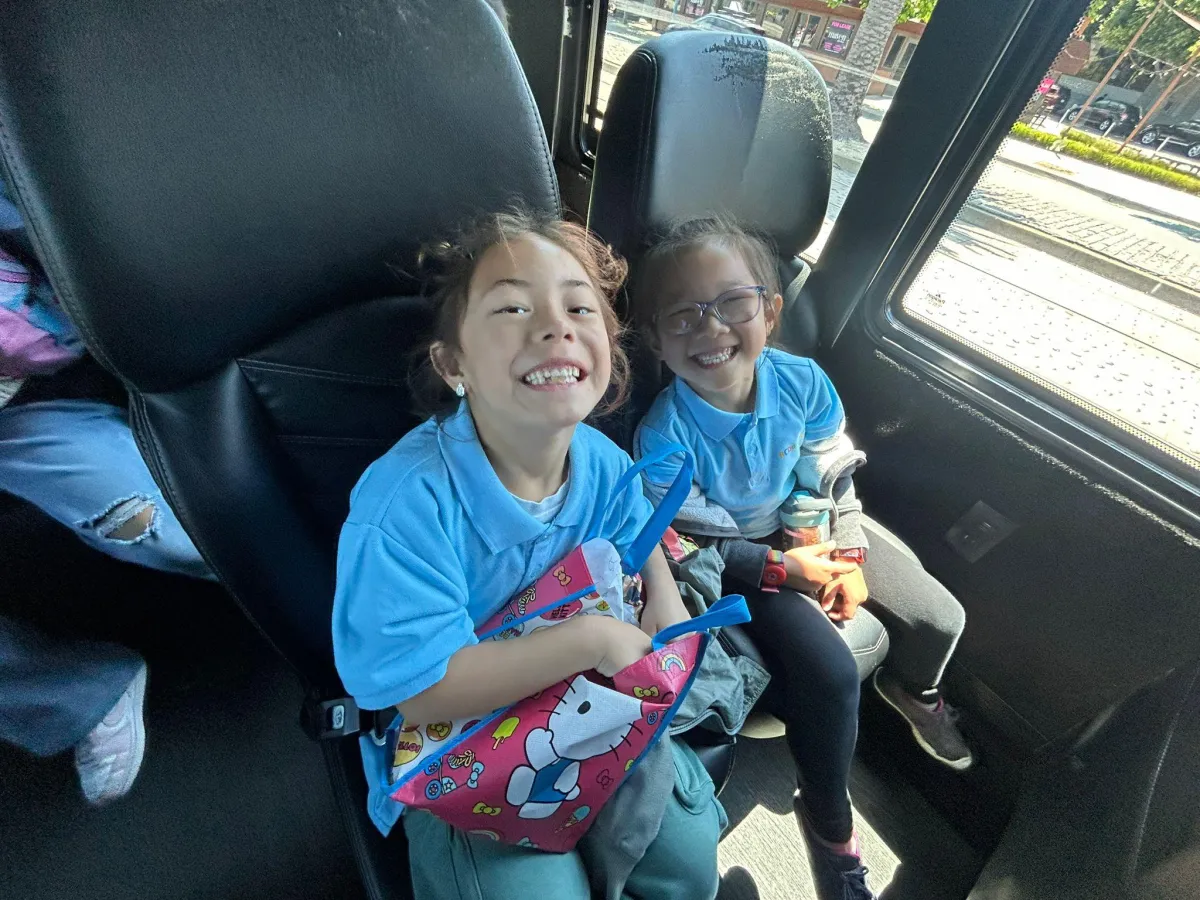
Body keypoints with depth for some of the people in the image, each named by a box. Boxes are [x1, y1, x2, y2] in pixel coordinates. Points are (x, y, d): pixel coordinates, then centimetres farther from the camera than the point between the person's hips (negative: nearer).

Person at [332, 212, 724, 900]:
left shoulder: (602, 461, -13)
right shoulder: (408, 500, -33)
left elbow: (635, 527, 10)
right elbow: (415, 691, -30)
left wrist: (663, 592, -10)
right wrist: (589, 639, -29)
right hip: (451, 752, -4)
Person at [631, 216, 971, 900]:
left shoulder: (802, 381, -16)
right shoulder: (663, 439, -29)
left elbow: (834, 476, 0)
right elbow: (692, 546, -18)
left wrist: (851, 558, -7)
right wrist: (784, 567, -22)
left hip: (809, 526, 6)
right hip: (734, 558, -5)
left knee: (940, 618, 4)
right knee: (830, 674, -21)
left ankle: (912, 689, 43)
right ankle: (829, 820, 12)